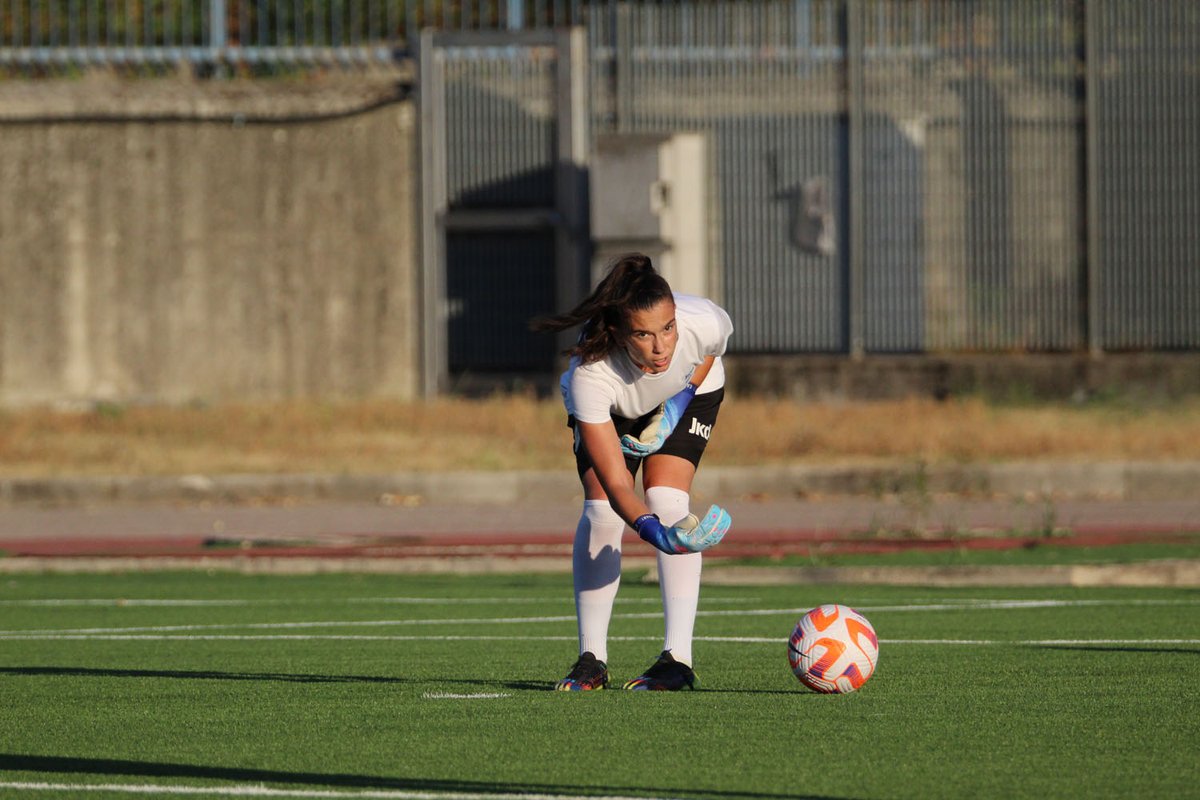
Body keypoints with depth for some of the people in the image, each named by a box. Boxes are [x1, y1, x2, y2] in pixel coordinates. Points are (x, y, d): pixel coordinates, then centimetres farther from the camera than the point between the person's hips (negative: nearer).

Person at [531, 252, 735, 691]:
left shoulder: (703, 322, -40)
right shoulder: (590, 373, -44)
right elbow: (616, 484, -44)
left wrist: (682, 401, -15)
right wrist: (656, 533, -60)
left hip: (688, 392, 1)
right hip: (609, 409, -1)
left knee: (667, 500, -18)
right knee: (600, 509, -17)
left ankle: (678, 659, -20)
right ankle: (592, 659, -5)